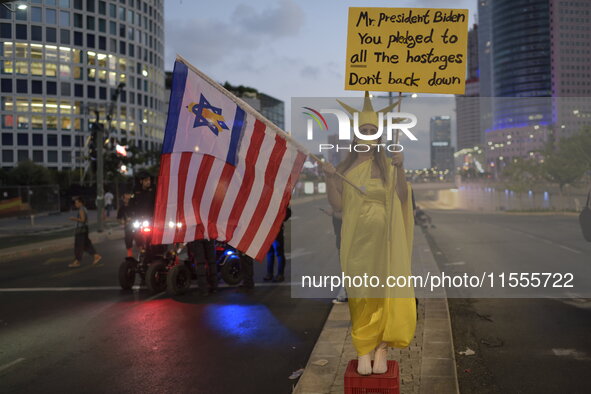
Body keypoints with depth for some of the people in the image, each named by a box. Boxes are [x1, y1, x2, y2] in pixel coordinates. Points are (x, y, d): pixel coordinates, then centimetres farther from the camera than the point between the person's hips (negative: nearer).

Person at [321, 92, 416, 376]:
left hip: (384, 241, 0)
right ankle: (363, 351, 10)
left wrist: (400, 169, -18)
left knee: (385, 292, -1)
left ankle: (382, 348, 8)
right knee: (360, 295, 3)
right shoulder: (345, 169, 5)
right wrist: (329, 178, -12)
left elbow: (402, 199, -7)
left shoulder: (387, 167, 3)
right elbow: (337, 206, 0)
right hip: (357, 242, 1)